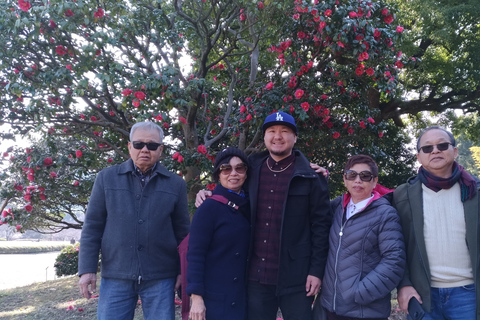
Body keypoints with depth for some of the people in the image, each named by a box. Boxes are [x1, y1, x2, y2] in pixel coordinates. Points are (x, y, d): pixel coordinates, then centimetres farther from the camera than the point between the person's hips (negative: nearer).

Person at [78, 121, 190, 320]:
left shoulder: (176, 184, 4)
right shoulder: (106, 178, 3)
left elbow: (183, 232, 7)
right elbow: (92, 226, 3)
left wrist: (183, 270, 5)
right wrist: (87, 268, -2)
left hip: (160, 277, 0)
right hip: (115, 276, 0)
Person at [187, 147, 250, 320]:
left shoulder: (249, 206, 6)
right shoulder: (209, 208, -12)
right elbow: (195, 255, -14)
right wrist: (196, 297, -18)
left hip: (241, 296, 6)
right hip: (214, 298, -6)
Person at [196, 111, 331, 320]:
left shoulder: (311, 177, -4)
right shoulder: (252, 169, 6)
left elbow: (321, 225, -5)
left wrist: (316, 270, -9)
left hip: (295, 277, -3)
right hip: (256, 275, 4)